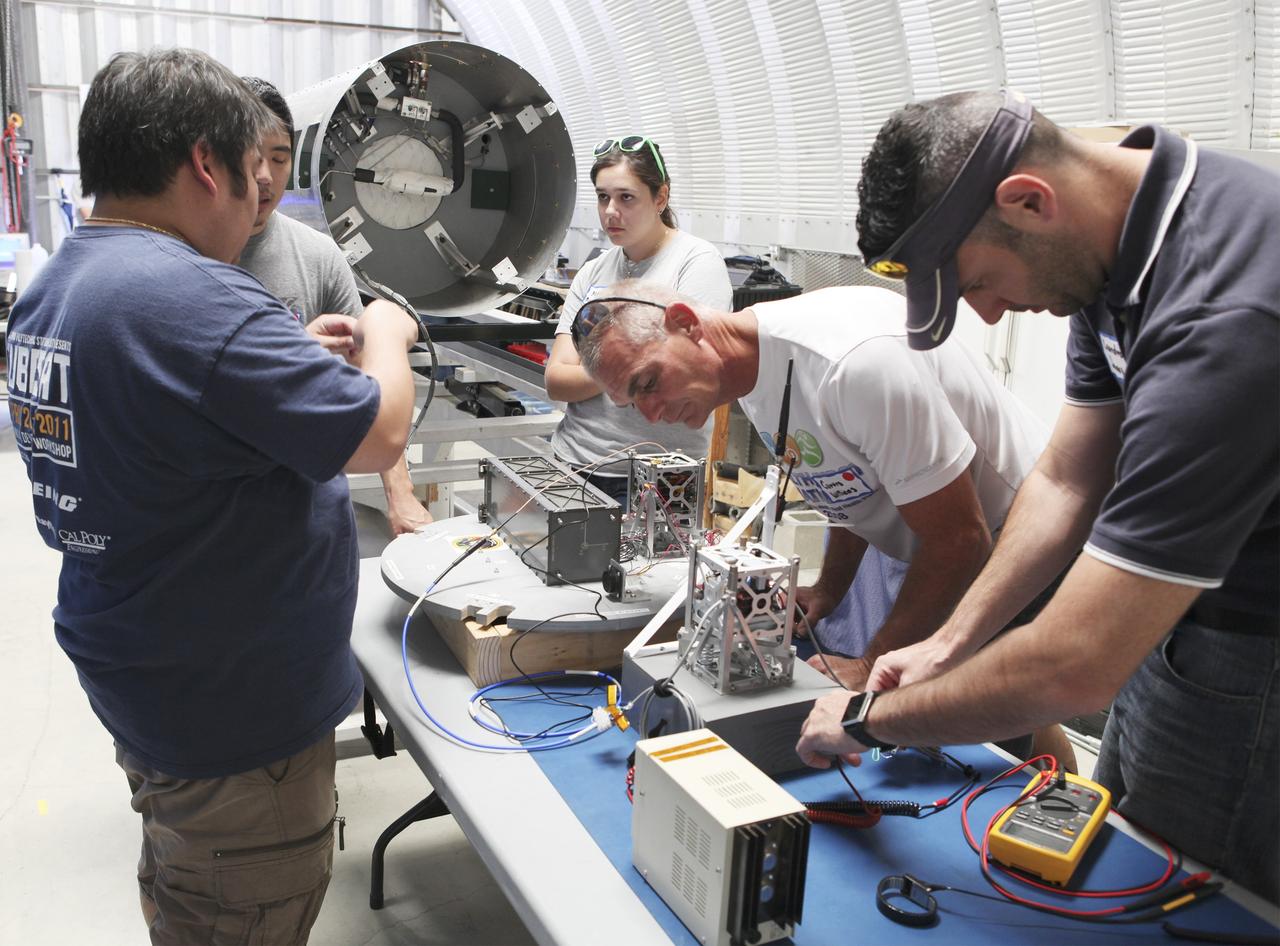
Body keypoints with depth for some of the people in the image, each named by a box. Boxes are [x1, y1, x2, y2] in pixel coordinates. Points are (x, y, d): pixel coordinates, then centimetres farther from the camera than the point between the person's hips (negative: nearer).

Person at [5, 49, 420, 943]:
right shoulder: (193, 297, -28)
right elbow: (379, 435, -23)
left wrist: (294, 357, 11)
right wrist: (385, 337, -4)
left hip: (136, 671, 10)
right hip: (233, 704, -9)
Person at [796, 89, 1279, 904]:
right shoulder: (1118, 248, -5)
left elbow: (1073, 670, -33)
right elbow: (1067, 484, 5)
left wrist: (869, 716, -18)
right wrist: (949, 646, 0)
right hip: (1179, 615, 8)